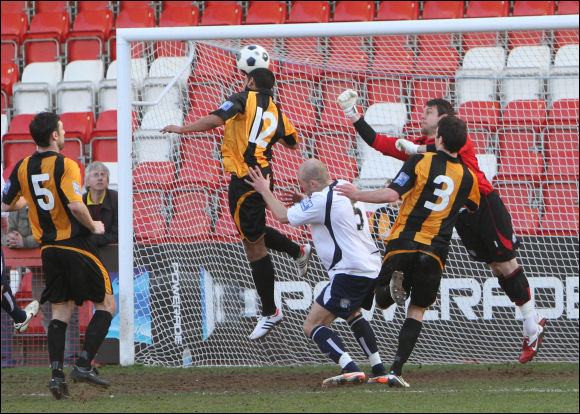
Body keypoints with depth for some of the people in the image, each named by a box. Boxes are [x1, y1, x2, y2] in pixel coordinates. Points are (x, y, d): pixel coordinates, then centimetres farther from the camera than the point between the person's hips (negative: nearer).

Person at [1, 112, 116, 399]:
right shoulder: (65, 165, -15)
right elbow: (75, 205, -25)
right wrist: (93, 226, -8)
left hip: (48, 247, 6)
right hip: (75, 245, -6)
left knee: (60, 312, 11)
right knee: (106, 305, 5)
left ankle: (56, 373, -2)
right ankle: (84, 365, -5)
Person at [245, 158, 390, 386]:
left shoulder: (321, 201, -15)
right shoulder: (343, 187, 11)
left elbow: (283, 215, -3)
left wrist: (265, 191, 13)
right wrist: (304, 201, 16)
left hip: (350, 271, -10)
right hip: (372, 268, 10)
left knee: (312, 325, -9)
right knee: (352, 315, 34)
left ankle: (351, 369, -25)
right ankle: (379, 371, 31)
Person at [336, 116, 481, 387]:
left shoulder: (420, 162, -2)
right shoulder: (468, 177, 8)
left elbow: (392, 194, -12)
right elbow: (472, 207, 29)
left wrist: (358, 195, 0)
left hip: (402, 243, -2)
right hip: (434, 251, 2)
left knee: (382, 301, 14)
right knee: (417, 311, 11)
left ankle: (394, 285, -23)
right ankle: (396, 370, -3)